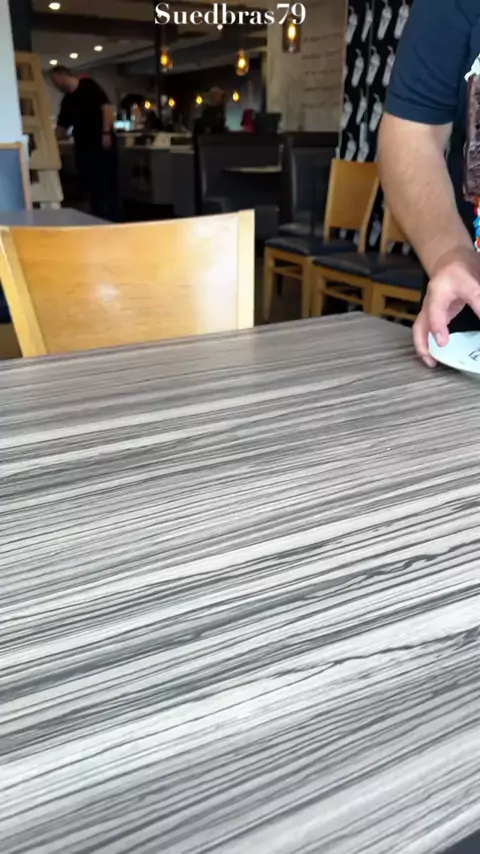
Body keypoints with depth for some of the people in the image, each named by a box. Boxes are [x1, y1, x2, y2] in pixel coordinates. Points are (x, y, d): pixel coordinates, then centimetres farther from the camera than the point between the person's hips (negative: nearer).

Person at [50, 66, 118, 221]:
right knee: (92, 187, 7)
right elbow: (62, 128, 20)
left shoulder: (88, 86, -1)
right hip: (83, 148, 7)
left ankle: (112, 220, -5)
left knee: (108, 185, -7)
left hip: (102, 145, -7)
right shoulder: (67, 101, 18)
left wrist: (106, 132, -19)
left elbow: (106, 106, -11)